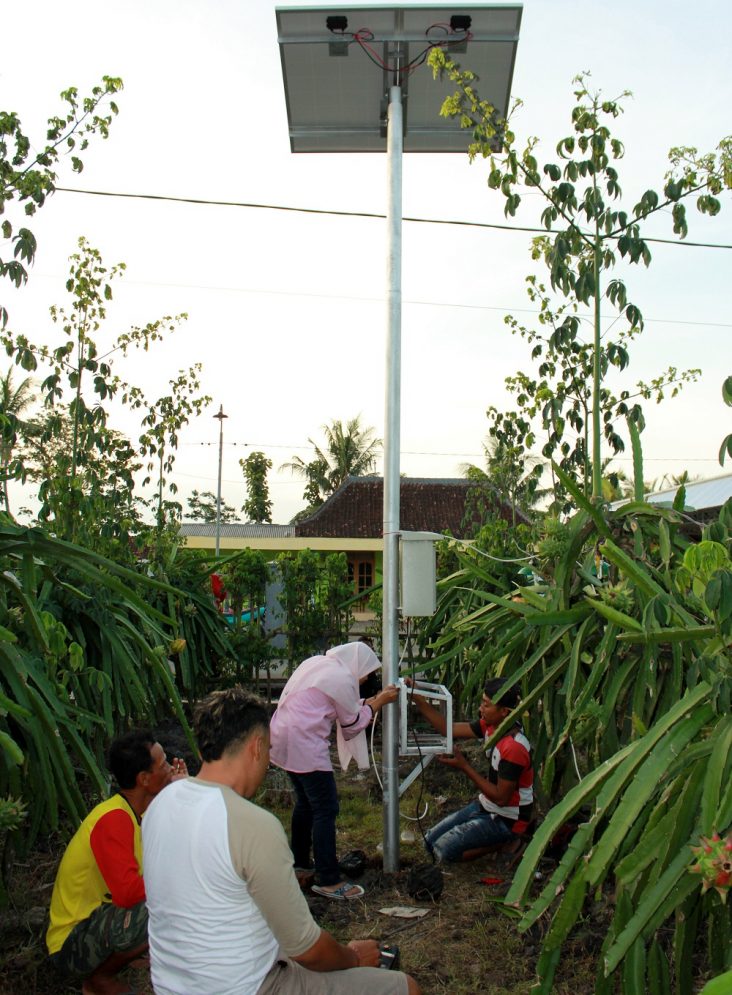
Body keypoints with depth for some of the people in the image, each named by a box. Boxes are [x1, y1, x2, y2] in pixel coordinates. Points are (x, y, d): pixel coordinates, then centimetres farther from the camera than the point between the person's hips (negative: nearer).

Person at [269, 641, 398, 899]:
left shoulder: (317, 663, 14)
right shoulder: (342, 678, -12)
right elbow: (352, 724, 0)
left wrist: (370, 701, 20)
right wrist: (379, 702, 9)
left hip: (284, 737, 10)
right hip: (304, 745, -10)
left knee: (305, 802, 21)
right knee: (326, 810, -2)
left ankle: (298, 864, 33)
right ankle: (328, 881, 3)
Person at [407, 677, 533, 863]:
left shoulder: (514, 747, -30)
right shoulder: (491, 725, -5)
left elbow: (500, 798, -25)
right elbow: (448, 729, -7)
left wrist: (464, 767, -23)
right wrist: (417, 698, -17)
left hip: (506, 819, -8)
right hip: (485, 806, 8)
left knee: (443, 850, -15)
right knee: (430, 840, 5)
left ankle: (504, 842, -1)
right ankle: (495, 838, 11)